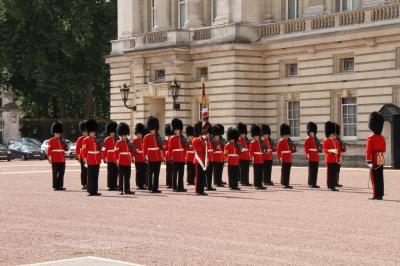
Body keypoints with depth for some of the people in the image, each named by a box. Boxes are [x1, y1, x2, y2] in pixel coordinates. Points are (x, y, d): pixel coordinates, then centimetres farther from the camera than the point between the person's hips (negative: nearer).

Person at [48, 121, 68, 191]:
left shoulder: (62, 141, 16)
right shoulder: (51, 141, -1)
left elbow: (66, 149, 17)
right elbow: (49, 150, -5)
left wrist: (65, 144, -3)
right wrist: (50, 158, -12)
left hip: (62, 160, 6)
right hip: (55, 160, -6)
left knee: (61, 173, 6)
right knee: (55, 173, -3)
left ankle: (60, 186, 12)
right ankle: (55, 186, 0)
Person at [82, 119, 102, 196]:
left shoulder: (97, 139, 13)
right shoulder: (86, 140, -3)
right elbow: (84, 150, -6)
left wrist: (100, 158, 14)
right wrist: (85, 160, -11)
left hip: (97, 161, 5)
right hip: (90, 160, -5)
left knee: (96, 176, 7)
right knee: (90, 176, -2)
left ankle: (95, 191, 10)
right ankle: (91, 191, 0)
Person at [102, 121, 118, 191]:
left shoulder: (116, 140, 14)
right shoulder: (106, 140, -3)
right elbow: (104, 150, -6)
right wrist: (105, 158, -10)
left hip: (116, 159, 5)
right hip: (110, 159, -5)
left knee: (116, 172, 6)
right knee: (110, 172, -3)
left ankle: (114, 185, 14)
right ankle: (110, 186, 1)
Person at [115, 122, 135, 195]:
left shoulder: (128, 142, 15)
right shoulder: (118, 143, -4)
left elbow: (131, 151, 20)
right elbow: (116, 152, -11)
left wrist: (131, 158, 7)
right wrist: (117, 160, -17)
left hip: (128, 162, 6)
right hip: (121, 163, -6)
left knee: (127, 177, 7)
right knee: (121, 176, -2)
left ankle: (127, 190, 11)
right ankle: (121, 190, 0)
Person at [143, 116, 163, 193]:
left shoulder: (157, 136, 13)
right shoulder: (147, 137, -2)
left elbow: (161, 147, 15)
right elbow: (144, 147, -6)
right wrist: (146, 156, -14)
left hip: (158, 158, 5)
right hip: (151, 158, -5)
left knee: (157, 173, 5)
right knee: (150, 173, -2)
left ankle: (155, 188, 8)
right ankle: (150, 187, 2)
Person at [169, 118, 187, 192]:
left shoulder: (182, 138, 13)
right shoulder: (172, 139, -3)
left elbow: (184, 148, 16)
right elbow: (170, 149, -8)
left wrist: (184, 155, 9)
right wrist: (171, 157, -15)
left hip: (182, 159, 5)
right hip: (175, 159, -5)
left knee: (181, 174, 6)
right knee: (175, 173, 0)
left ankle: (181, 187, 10)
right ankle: (175, 187, 3)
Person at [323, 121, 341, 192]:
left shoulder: (336, 141, 18)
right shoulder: (326, 141, -4)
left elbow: (339, 150, 19)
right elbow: (325, 150, -11)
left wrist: (339, 158, 12)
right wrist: (331, 150, -28)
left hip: (336, 160, 7)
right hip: (330, 160, -7)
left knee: (335, 173, 6)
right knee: (330, 173, -5)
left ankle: (333, 186, 11)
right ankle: (330, 187, -2)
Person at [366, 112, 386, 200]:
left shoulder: (371, 138, -12)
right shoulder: (382, 138, 9)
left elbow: (368, 151, -16)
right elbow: (384, 150, 15)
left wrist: (369, 162, -17)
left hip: (374, 161, -6)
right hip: (381, 160, 6)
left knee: (375, 178, -2)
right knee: (380, 178, 9)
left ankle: (376, 195, -2)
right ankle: (380, 195, 12)